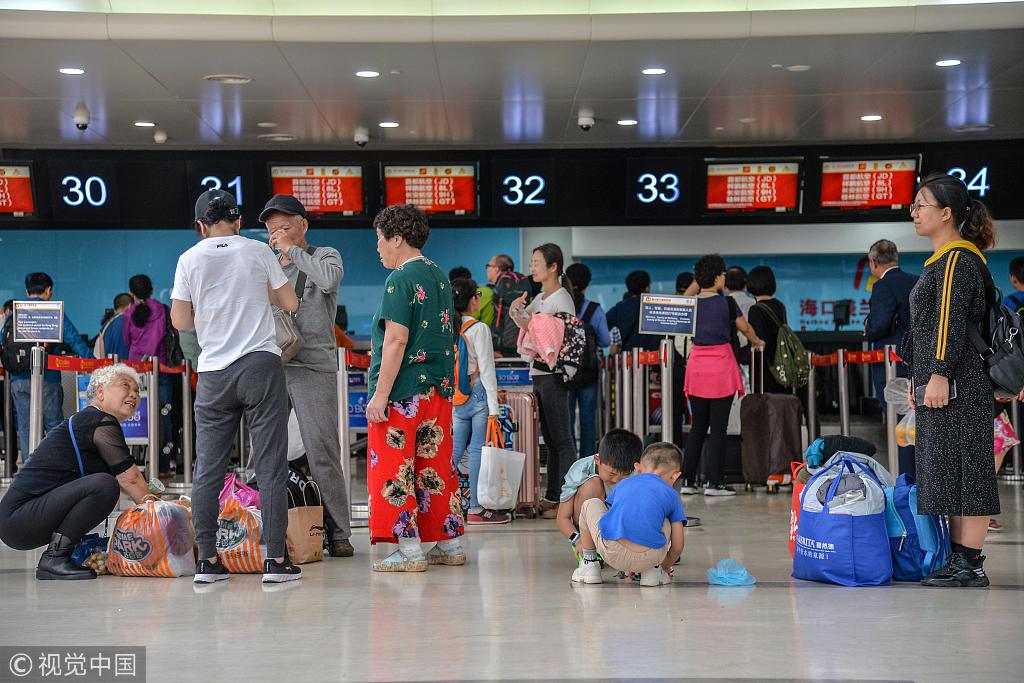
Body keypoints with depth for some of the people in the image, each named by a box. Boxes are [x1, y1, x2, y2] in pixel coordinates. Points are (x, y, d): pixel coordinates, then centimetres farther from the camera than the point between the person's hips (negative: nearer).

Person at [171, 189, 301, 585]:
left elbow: (180, 321, 6)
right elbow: (290, 304, 8)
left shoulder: (190, 259, 5)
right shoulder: (257, 251, 3)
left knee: (207, 470, 7)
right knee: (270, 466, 0)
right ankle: (275, 559, -1)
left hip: (213, 373, 1)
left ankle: (207, 560, 7)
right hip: (261, 364, -1)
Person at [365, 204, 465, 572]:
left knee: (394, 469, -2)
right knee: (437, 466, 13)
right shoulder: (439, 276, 13)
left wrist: (380, 395, -18)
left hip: (403, 390, -9)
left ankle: (410, 550, -3)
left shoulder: (401, 280, -13)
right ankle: (450, 544, 16)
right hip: (438, 389, 9)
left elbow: (396, 341, -19)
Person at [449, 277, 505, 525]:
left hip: (455, 399, 6)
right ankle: (476, 509, -1)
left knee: (455, 449, 10)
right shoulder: (479, 329, -10)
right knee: (478, 450, -3)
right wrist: (493, 407, -11)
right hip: (477, 394, -6)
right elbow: (486, 369, -12)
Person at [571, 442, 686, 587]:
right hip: (647, 559, -1)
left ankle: (589, 565, 30)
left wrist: (627, 568, 51)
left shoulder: (624, 483, 29)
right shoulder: (671, 495, 21)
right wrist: (664, 568, 43)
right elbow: (677, 547, 20)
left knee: (591, 504, 29)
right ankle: (652, 570, 20)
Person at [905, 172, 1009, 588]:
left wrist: (939, 374, -23)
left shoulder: (958, 259, -11)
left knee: (964, 471, -8)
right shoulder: (944, 259, 20)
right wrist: (919, 376, 25)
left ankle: (970, 566, -5)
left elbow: (952, 322, -18)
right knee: (948, 472, 11)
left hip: (957, 383, -10)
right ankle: (960, 560, 16)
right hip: (939, 385, 10)